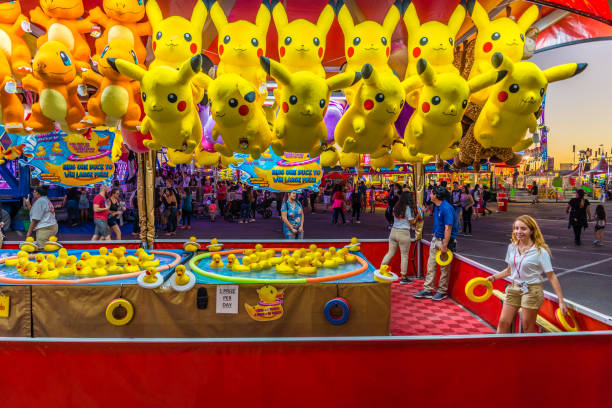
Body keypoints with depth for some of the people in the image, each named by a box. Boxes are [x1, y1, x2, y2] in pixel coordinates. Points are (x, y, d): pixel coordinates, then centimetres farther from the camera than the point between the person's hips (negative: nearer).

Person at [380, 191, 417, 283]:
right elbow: (412, 222, -7)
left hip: (394, 231, 6)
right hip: (403, 233, -6)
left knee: (390, 253, 14)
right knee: (404, 255, 5)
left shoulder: (396, 207, 7)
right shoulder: (408, 208, -11)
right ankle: (403, 277, 11)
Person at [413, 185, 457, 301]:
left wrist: (445, 246, -23)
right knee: (431, 265, 10)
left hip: (446, 240, -9)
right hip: (436, 239, 9)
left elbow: (448, 228, -23)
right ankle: (428, 290, 18)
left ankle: (442, 291, 17)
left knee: (444, 268, 4)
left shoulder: (446, 208, -21)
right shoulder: (436, 206, 8)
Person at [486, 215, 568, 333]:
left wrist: (561, 301, -12)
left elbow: (551, 276, -10)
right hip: (513, 289, 5)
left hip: (532, 291, -5)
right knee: (503, 322, 2)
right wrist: (493, 277, 7)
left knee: (527, 328, 3)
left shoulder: (540, 251, -11)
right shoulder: (512, 247, 4)